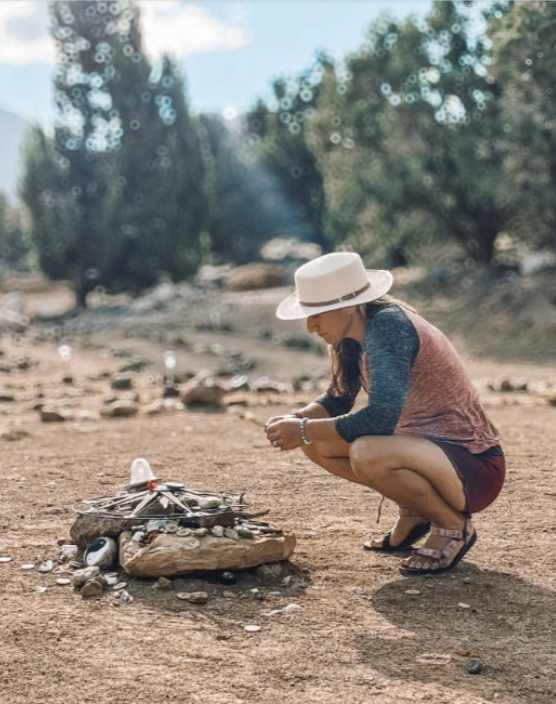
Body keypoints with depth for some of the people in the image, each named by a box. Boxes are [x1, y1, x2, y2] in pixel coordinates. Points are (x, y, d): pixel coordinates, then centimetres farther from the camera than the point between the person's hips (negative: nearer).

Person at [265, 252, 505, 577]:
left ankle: (454, 526, -8)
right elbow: (337, 401, 15)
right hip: (428, 444, 9)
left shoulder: (388, 327, -24)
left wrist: (305, 430, -24)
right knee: (318, 443, 3)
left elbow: (381, 416, -34)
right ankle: (414, 512, 14)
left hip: (475, 466, -9)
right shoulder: (358, 334, 3)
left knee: (367, 454, -35)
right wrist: (295, 419, -6)